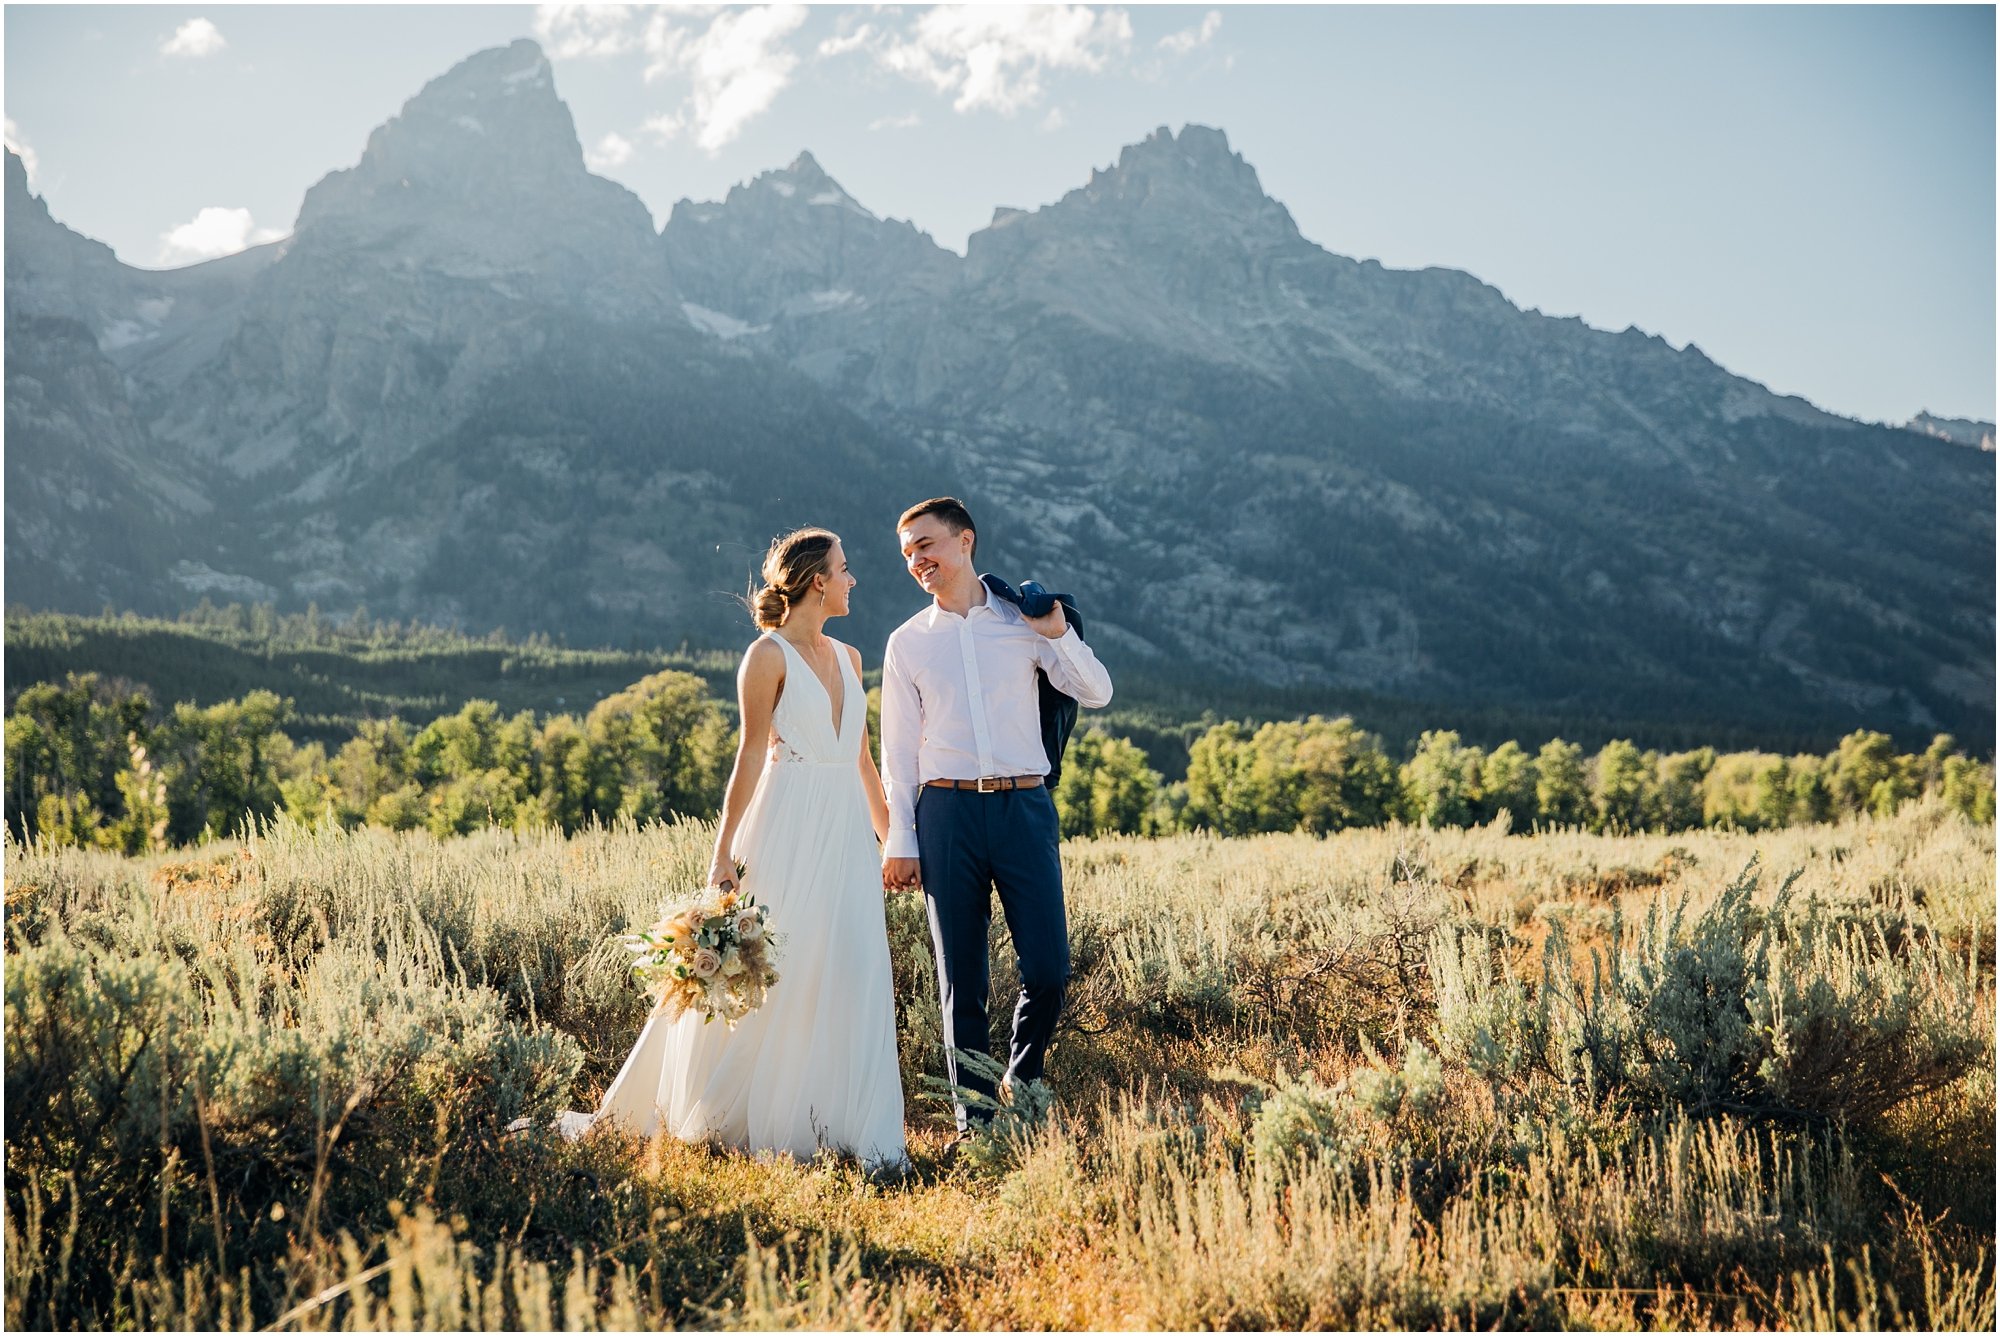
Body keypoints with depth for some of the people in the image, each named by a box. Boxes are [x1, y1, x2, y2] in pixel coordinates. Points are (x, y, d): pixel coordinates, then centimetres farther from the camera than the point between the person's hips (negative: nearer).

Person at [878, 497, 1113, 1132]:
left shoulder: (1024, 620, 9)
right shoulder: (907, 642, 10)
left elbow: (1096, 693, 7)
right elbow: (898, 749, 10)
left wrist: (1058, 632, -5)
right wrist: (899, 841, 5)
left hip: (1025, 806, 0)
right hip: (947, 812, 0)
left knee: (1048, 971, -4)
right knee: (962, 980, 3)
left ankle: (1022, 1089, 20)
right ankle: (974, 1115, 15)